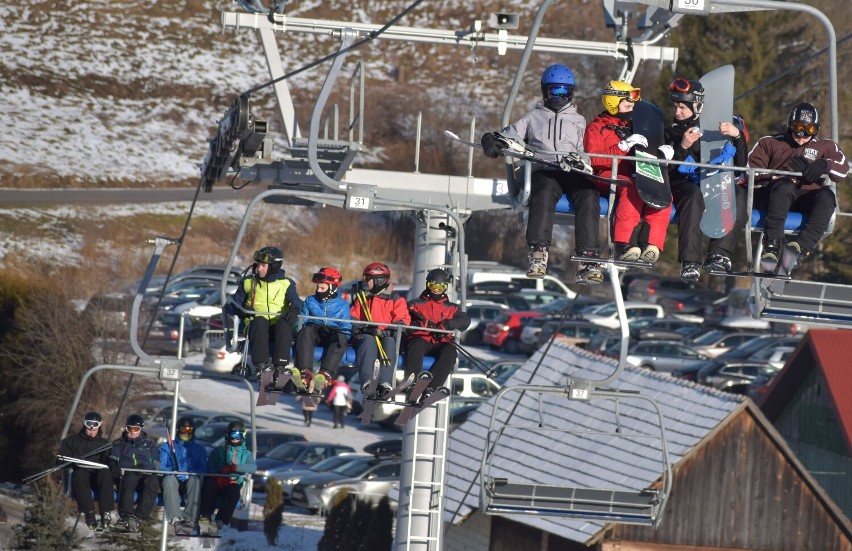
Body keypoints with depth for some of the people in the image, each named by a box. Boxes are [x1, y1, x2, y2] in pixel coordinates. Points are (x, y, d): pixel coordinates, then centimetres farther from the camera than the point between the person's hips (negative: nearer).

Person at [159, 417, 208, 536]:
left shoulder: (199, 449, 22)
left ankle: (190, 520, -50)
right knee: (170, 479, -36)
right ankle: (175, 518, -53)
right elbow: (162, 467, 6)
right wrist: (174, 473, -16)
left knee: (195, 480, -35)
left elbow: (203, 469, 6)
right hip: (173, 482, 0)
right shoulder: (167, 446, 21)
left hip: (189, 484, 0)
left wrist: (188, 474, -14)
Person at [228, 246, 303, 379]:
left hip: (278, 328, 0)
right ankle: (260, 365, -45)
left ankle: (280, 366, -41)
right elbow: (233, 307, 15)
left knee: (285, 324, -36)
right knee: (260, 321, -36)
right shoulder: (248, 283, 18)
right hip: (256, 327, 0)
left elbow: (295, 301, -2)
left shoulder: (286, 284, 15)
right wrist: (242, 311, -8)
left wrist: (294, 309, -27)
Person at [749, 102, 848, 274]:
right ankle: (773, 245, -49)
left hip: (806, 199, 2)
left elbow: (842, 170, 7)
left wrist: (824, 165, -14)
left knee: (827, 196, -32)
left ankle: (801, 246, -49)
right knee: (784, 186, -37)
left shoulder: (825, 146, 22)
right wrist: (776, 177, -8)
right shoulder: (769, 143, 19)